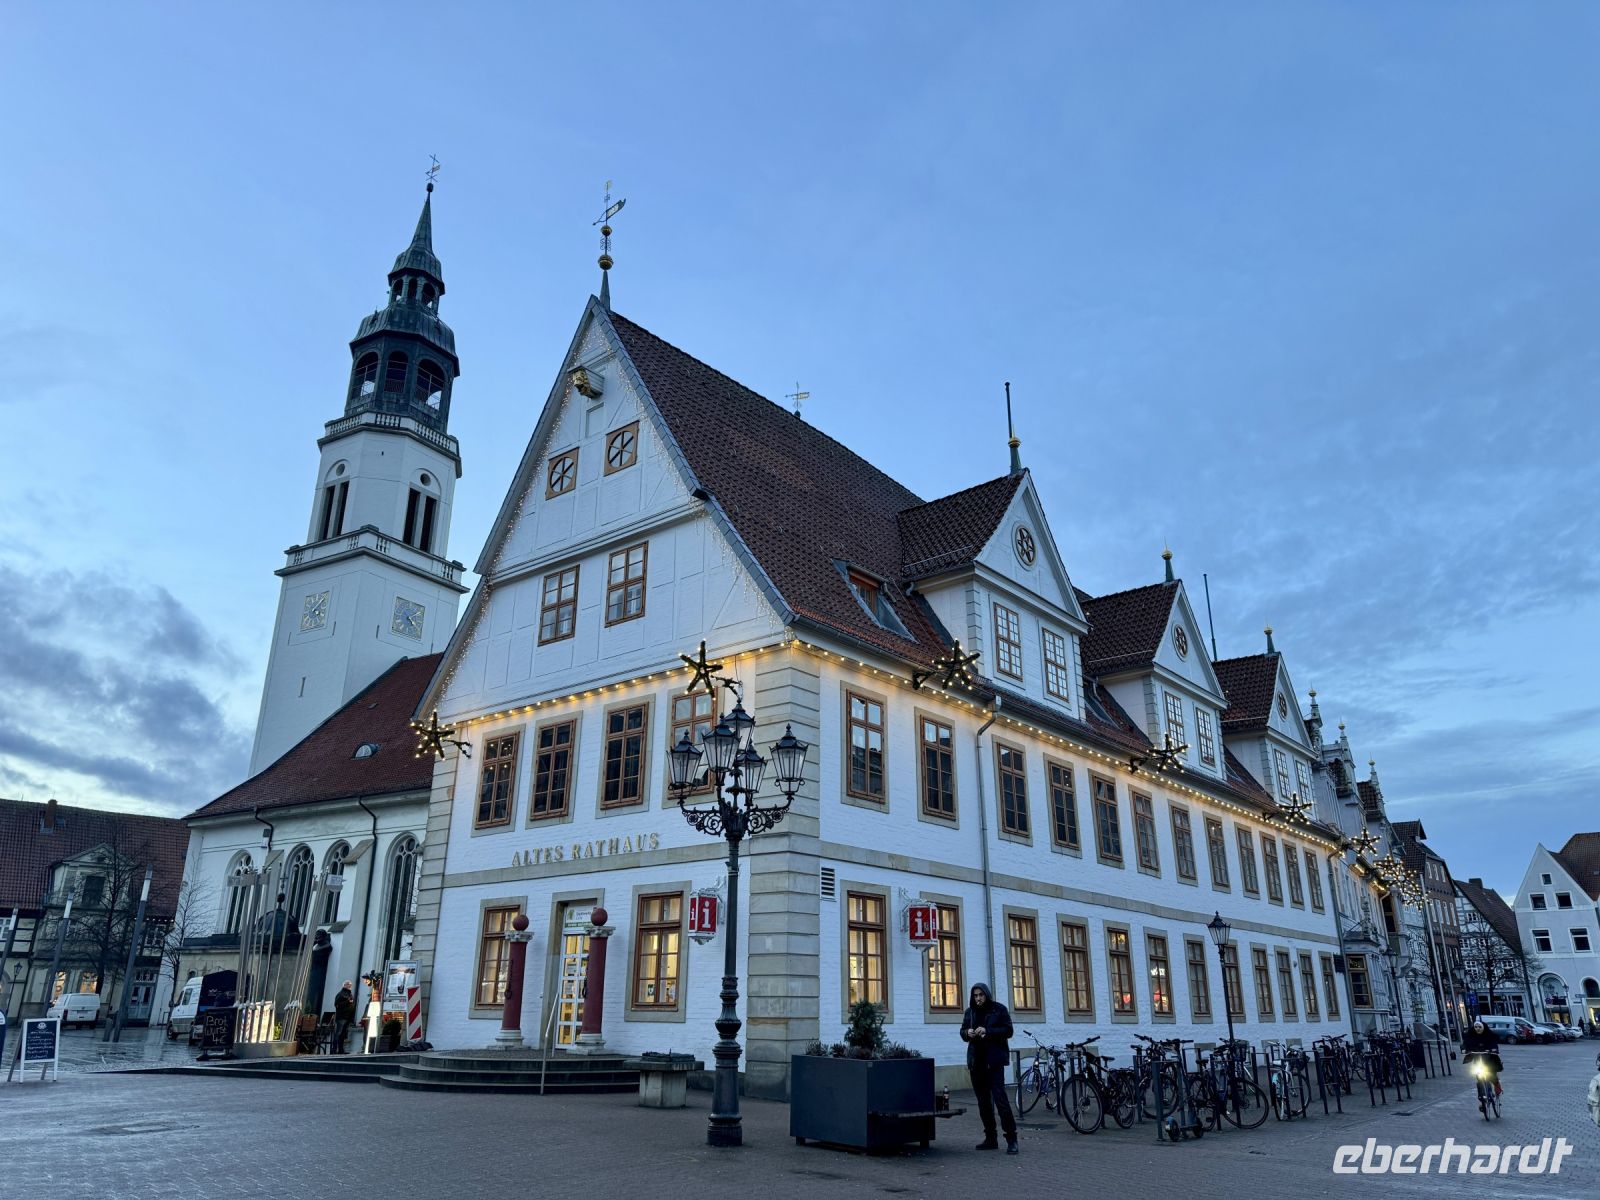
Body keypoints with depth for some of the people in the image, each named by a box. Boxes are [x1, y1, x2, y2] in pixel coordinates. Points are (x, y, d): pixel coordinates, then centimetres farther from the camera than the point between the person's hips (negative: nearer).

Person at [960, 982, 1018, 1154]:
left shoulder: (999, 1009, -2)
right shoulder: (969, 1012, 12)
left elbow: (1008, 1030, -7)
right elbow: (963, 1032, 15)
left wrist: (988, 1031, -18)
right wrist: (967, 1033, -8)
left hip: (994, 1060, -5)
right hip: (976, 1061, 5)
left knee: (999, 1097, -14)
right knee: (983, 1101, 8)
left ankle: (1011, 1138, -8)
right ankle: (990, 1138, 16)